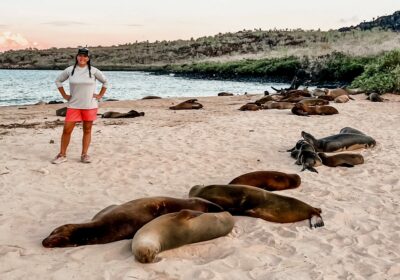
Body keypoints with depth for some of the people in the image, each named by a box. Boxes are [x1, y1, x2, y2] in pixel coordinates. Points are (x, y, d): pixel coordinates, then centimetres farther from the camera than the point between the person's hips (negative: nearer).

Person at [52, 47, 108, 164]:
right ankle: (62, 155, 8)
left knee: (87, 130, 6)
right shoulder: (70, 70, 1)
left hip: (90, 105, 0)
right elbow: (58, 81, 14)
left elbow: (105, 82, 11)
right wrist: (64, 95, 7)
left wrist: (100, 95, 3)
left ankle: (84, 155, 16)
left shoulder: (93, 71, -1)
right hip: (73, 105, 0)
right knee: (67, 129, -3)